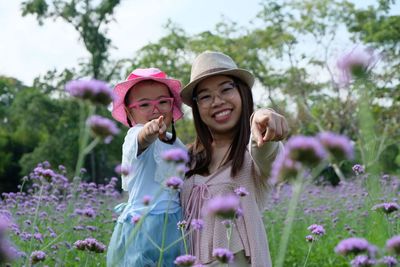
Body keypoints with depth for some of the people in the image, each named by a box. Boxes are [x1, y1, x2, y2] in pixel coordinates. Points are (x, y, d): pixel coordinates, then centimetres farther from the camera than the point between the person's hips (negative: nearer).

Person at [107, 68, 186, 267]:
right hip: (144, 226, -7)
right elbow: (142, 139, -35)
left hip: (173, 226, 7)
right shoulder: (134, 136, -9)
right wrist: (150, 131, -56)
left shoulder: (176, 144, 15)